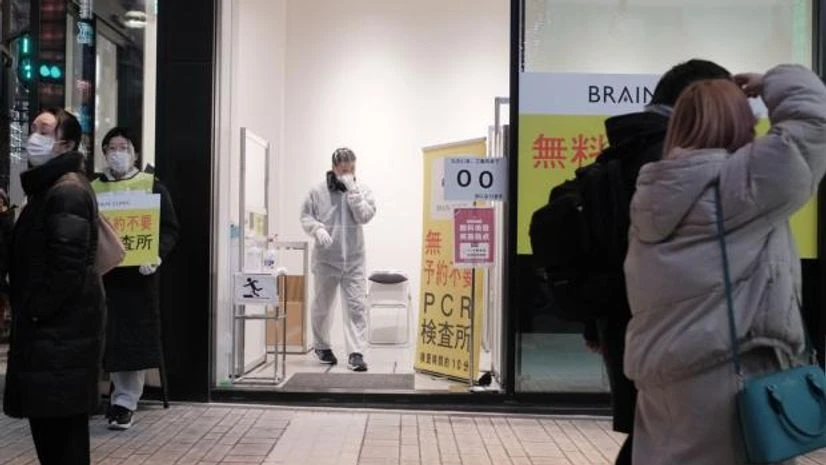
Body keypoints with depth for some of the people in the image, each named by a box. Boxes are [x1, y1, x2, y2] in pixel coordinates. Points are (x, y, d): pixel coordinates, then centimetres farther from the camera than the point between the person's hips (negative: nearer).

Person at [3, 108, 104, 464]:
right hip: (53, 324, 10)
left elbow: (68, 264, -23)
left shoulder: (67, 191, -15)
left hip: (62, 325, -10)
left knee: (61, 420, -4)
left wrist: (36, 310, -14)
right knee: (51, 417, 14)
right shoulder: (49, 187, 17)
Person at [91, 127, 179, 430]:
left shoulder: (152, 187, 5)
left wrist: (158, 255, -18)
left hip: (138, 274, -2)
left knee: (135, 338, -3)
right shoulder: (92, 189, 12)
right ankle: (124, 396, 19)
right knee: (111, 339, 4)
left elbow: (170, 229, 0)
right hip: (102, 274, 2)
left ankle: (125, 402, 5)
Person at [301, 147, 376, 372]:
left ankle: (356, 353, -5)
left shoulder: (362, 191, 3)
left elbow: (364, 216, -11)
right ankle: (321, 346, 33)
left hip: (353, 259, 0)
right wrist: (318, 229, -17)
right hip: (325, 259, 0)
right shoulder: (318, 192, 0)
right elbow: (306, 216, 2)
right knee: (322, 306, 13)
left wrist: (352, 190, -15)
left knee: (357, 306, -7)